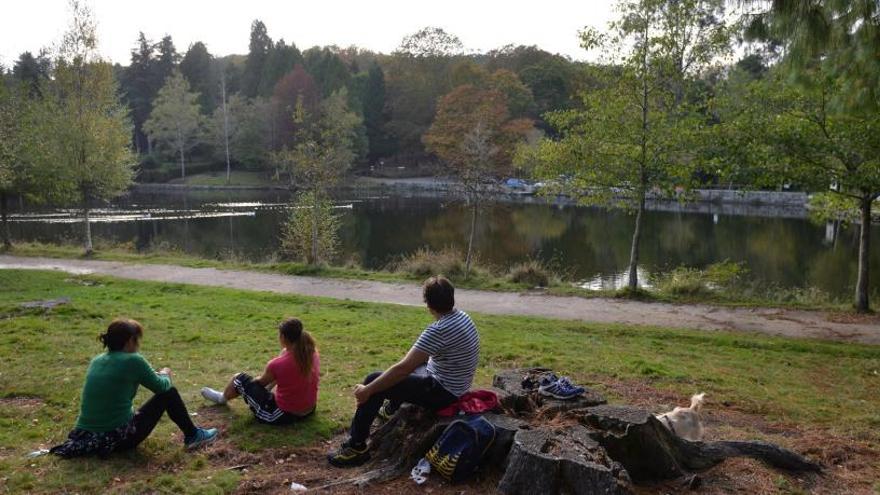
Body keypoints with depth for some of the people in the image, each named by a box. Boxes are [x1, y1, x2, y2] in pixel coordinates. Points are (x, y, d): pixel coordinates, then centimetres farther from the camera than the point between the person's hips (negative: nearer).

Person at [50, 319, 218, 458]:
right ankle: (193, 435, 19)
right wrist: (165, 374, 23)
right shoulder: (132, 360, -13)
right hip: (118, 438, -7)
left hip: (87, 436, 7)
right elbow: (161, 387, 1)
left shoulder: (97, 360, 7)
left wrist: (155, 375, 31)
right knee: (169, 393, 9)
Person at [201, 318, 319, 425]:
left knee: (240, 378, 12)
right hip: (309, 411, 5)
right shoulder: (313, 354, -10)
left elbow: (260, 382, 0)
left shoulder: (278, 364, -25)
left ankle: (222, 398, 44)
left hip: (282, 415, -5)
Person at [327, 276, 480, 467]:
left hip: (442, 392, -9)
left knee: (374, 380, -10)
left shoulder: (438, 330, -30)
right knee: (407, 364, 31)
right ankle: (391, 408, 53)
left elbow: (403, 369, -29)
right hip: (455, 385, 9)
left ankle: (357, 447, -2)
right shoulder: (462, 316, -2)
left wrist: (368, 389, -20)